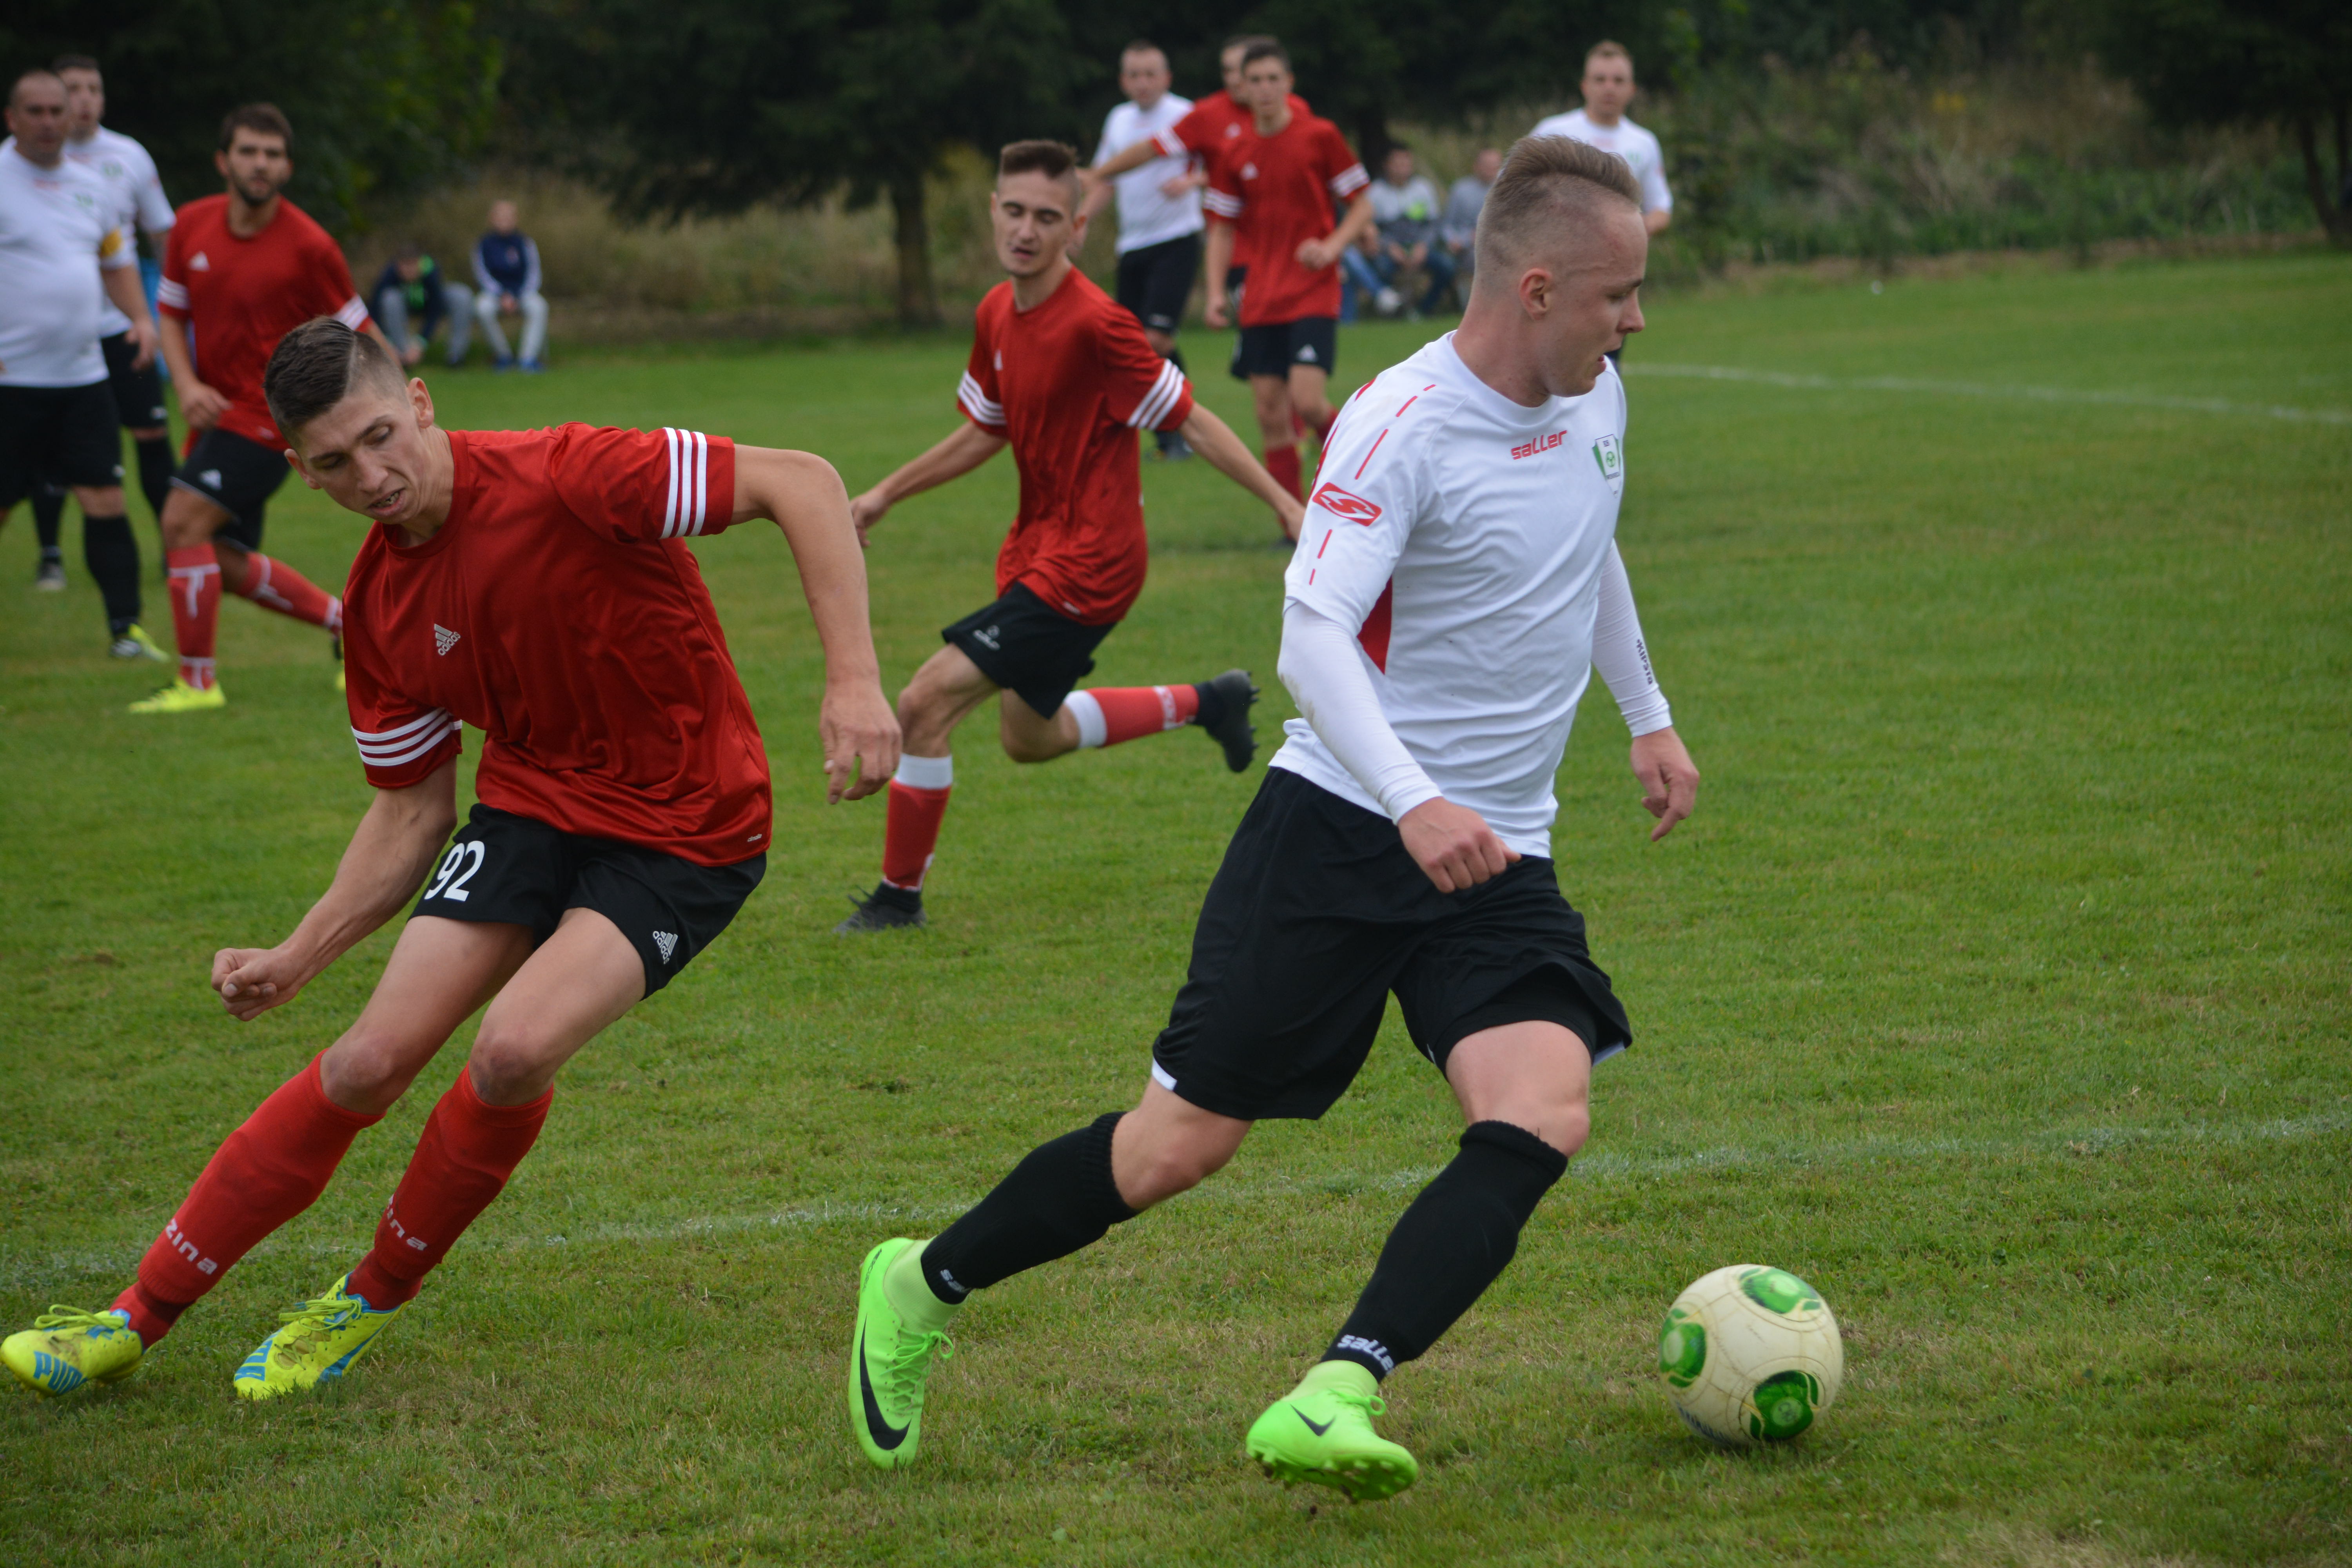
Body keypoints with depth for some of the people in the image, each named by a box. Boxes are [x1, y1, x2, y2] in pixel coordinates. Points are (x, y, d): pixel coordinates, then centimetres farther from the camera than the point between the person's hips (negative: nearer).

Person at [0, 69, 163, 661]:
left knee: (105, 501, -1)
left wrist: (140, 317, 8)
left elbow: (117, 259, 25)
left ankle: (125, 627, 6)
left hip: (83, 377, 5)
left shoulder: (89, 185, 12)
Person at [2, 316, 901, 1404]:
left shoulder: (560, 478, -24)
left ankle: (372, 1302, 0)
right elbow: (413, 812, 9)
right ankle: (136, 1319, 4)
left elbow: (800, 482, -24)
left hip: (685, 831, -5)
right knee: (371, 1061, -8)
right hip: (531, 808, 5)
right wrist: (296, 960, -1)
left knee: (514, 1048, -27)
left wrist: (853, 679, -33)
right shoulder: (381, 610, -2)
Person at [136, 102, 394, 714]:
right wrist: (187, 385, -5)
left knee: (184, 521, -21)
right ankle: (346, 623, 29)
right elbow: (172, 314, 12)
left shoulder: (308, 245, -12)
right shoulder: (192, 226, 3)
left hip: (269, 412, -7)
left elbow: (358, 333, -4)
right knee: (226, 563, 10)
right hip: (218, 408, 7)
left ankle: (197, 681, -13)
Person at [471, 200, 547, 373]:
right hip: (493, 293, 0)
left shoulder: (524, 243, 2)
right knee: (483, 308, -35)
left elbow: (533, 275, -2)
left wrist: (517, 298, -18)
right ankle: (504, 356, -19)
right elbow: (483, 276, -5)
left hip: (522, 293, 1)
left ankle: (529, 359, -32)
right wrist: (503, 297, -20)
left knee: (538, 307, -33)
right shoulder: (484, 244, 0)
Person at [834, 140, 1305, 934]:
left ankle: (900, 894, 3)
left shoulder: (1095, 323, -23)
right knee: (1031, 738, 24)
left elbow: (1191, 421, -17)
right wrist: (885, 495, 19)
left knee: (925, 702, -13)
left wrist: (1285, 503, -18)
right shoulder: (996, 314, 3)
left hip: (1086, 562, -9)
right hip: (1038, 546, 9)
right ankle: (1206, 702, 40)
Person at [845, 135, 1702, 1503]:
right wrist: (1415, 804, -38)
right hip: (1341, 827, -6)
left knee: (1544, 1117, -20)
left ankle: (1335, 1400, -26)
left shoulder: (1595, 400, 6)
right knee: (1183, 1143, -2)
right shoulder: (1401, 426, -18)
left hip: (1500, 854, 6)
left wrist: (1648, 715, 34)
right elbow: (1312, 635, -26)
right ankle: (923, 1288, 21)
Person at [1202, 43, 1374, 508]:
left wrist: (1332, 247, -15)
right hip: (1261, 302, 4)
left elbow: (1363, 207, 2)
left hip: (1313, 292, -4)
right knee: (1271, 417, 1)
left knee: (1307, 401, -19)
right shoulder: (1236, 154, 7)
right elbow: (1222, 229, 14)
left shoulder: (1320, 137, -3)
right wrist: (1216, 292, 2)